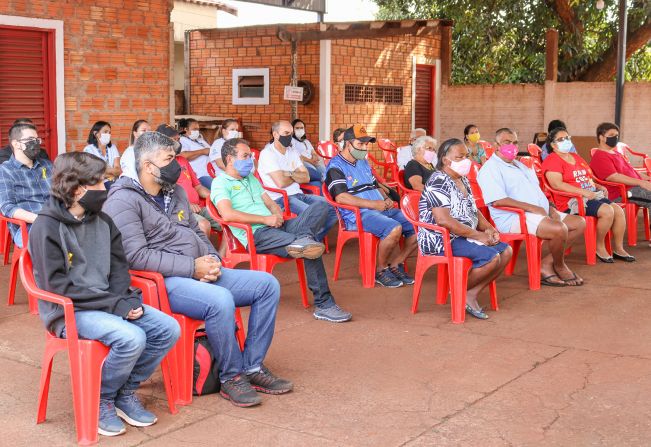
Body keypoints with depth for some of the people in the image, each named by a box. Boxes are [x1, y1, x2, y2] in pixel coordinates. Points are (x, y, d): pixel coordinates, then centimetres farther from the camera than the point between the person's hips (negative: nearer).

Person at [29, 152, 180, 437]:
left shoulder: (103, 221, 9)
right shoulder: (47, 227, -12)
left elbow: (119, 268, 13)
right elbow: (58, 287, -17)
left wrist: (129, 299, -9)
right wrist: (115, 304, -21)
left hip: (110, 303, 7)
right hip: (68, 312, -7)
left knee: (168, 329, -11)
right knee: (131, 338, -30)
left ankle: (126, 392, 7)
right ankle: (101, 400, -4)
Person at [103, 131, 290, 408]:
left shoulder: (175, 192, 17)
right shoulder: (123, 201, -9)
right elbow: (136, 256, -19)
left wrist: (212, 260, 1)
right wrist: (193, 267, -20)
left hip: (201, 274, 9)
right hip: (164, 281, -9)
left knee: (268, 284, -2)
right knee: (220, 300, -36)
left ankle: (252, 366, 4)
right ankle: (231, 377, -13)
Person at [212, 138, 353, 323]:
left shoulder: (251, 178, 29)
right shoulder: (220, 183, 2)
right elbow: (227, 214, -16)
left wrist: (277, 214, 0)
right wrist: (266, 219, -13)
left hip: (276, 227, 8)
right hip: (256, 235, -8)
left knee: (320, 205, -12)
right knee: (311, 248, -29)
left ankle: (303, 238, -38)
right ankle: (323, 304, -23)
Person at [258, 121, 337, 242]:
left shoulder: (293, 152, 17)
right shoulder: (267, 154, -6)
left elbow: (306, 178, 8)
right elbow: (281, 182, -16)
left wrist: (290, 174, -10)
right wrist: (297, 177, 3)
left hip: (298, 194, 8)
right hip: (280, 198, -8)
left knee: (332, 207, -9)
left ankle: (315, 239, 4)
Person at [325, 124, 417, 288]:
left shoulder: (363, 163, 23)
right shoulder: (335, 167, -5)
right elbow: (341, 197, -19)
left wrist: (386, 199, 8)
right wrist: (373, 204, -20)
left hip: (381, 209, 9)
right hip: (357, 215, -9)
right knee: (394, 228, -33)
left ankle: (395, 265, 5)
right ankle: (381, 271, -12)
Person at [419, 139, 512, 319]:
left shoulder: (463, 181, 15)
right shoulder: (438, 182, -16)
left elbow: (473, 211, 22)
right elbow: (443, 220, -26)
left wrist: (488, 228, 0)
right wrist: (478, 235, -22)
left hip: (465, 237, 10)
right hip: (441, 241, -10)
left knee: (506, 251, -2)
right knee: (492, 257, -25)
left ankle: (472, 294, -3)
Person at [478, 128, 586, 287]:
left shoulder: (520, 166, 24)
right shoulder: (491, 168, -7)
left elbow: (537, 192, 25)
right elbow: (497, 200, -21)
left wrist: (550, 208, 3)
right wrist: (532, 207, -22)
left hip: (541, 213, 10)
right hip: (513, 218, -10)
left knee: (579, 223, 4)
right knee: (559, 229, -30)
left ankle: (546, 263, -3)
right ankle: (559, 267, 0)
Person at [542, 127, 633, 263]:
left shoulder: (577, 158, 24)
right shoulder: (552, 160, -6)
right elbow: (557, 184, -20)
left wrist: (599, 187, 9)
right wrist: (585, 192, -24)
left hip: (591, 196, 9)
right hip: (571, 201, -9)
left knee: (619, 210, -10)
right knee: (607, 211, -26)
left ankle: (618, 248, 1)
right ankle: (600, 247, -8)